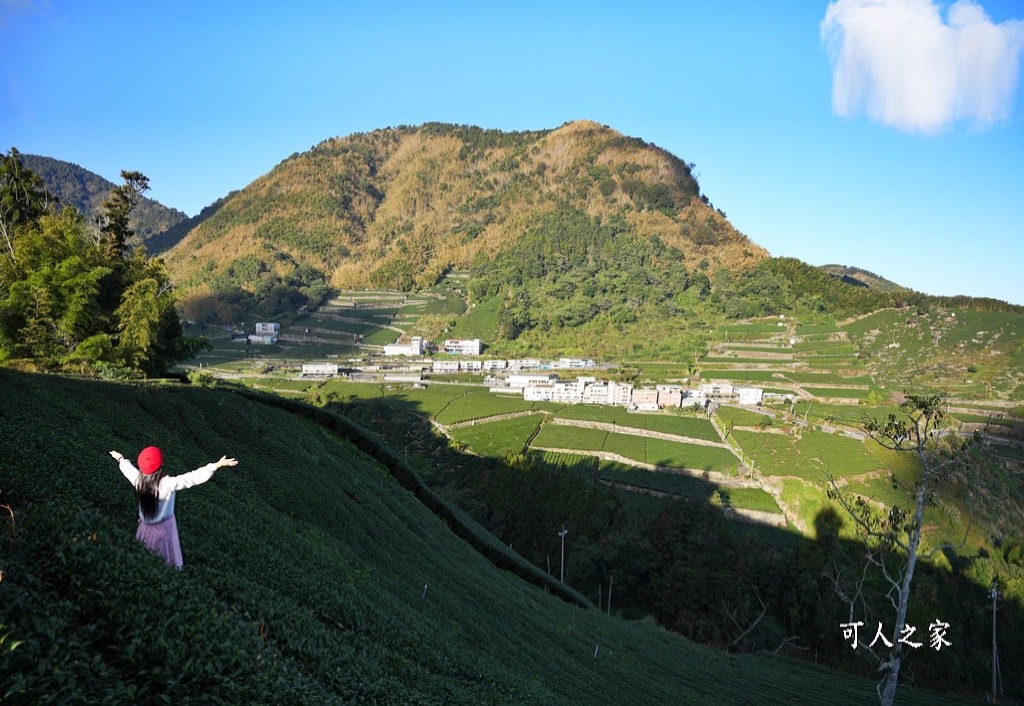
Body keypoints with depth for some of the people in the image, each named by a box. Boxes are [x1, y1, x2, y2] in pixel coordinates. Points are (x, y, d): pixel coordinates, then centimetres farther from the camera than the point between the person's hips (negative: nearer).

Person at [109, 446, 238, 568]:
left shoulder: (138, 479, -20)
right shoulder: (169, 484, -35)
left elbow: (127, 466, 1)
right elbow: (194, 477, -40)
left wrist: (120, 458, 22)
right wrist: (217, 465, -41)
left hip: (146, 524, 4)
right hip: (164, 526, -4)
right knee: (169, 561, 16)